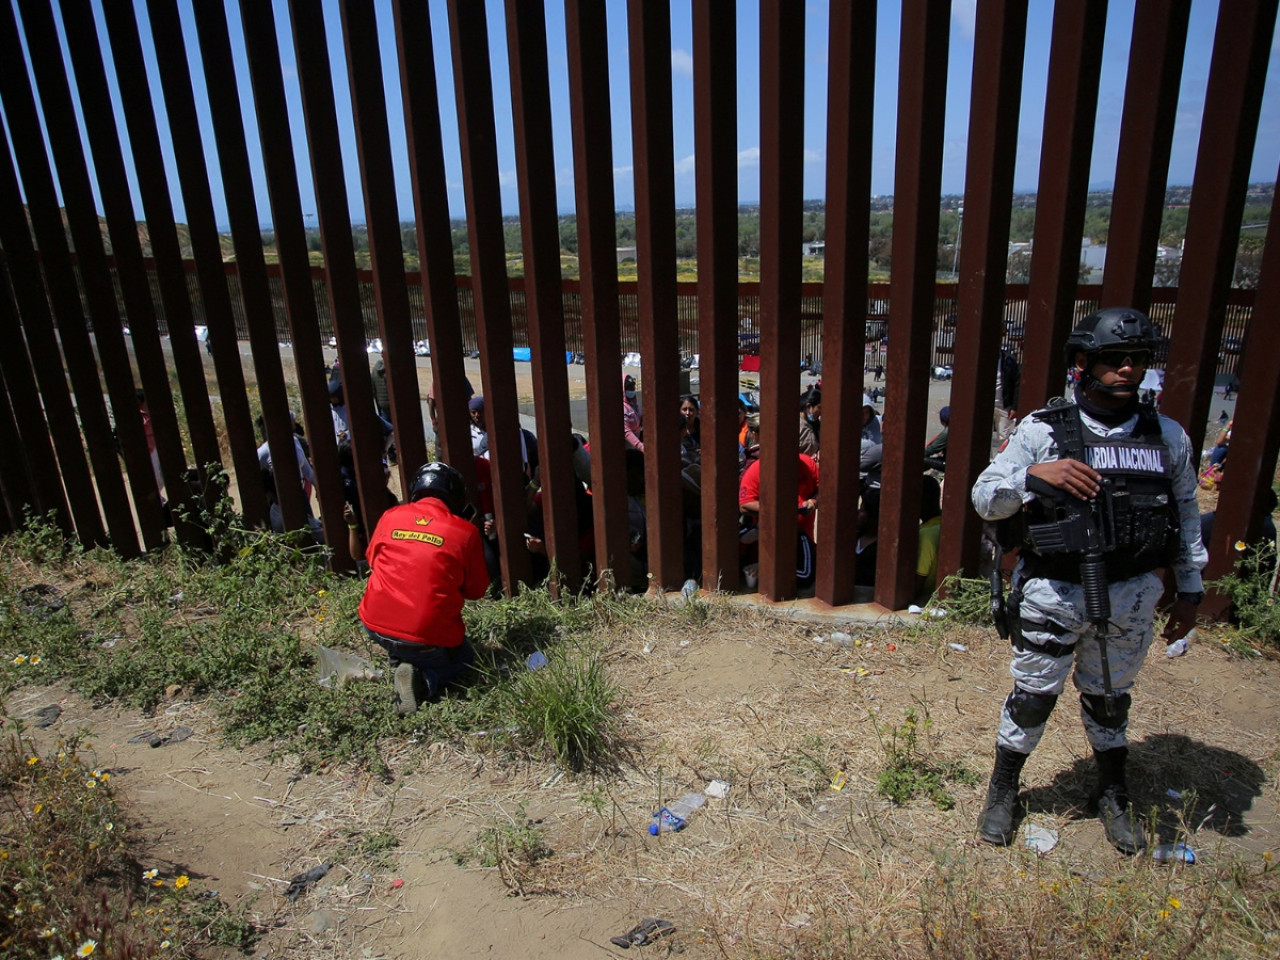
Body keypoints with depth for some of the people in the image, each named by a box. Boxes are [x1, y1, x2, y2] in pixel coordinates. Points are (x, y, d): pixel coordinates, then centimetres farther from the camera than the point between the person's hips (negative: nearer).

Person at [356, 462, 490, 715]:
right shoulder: (465, 531, -6)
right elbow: (476, 590, 5)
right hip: (426, 640, -5)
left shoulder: (390, 517, 3)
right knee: (463, 658, 25)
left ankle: (398, 661, 20)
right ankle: (422, 680, -4)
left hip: (373, 627, 5)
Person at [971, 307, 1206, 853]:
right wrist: (1032, 474, -28)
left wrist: (1191, 590, 14)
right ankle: (1002, 792, 31)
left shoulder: (1168, 437, 3)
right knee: (1033, 696, 9)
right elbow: (984, 499, -10)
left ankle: (1113, 798, 42)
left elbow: (1186, 515, 12)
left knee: (1109, 700, 20)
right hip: (1052, 594, -2)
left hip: (1131, 598, 3)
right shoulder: (1041, 431, -7)